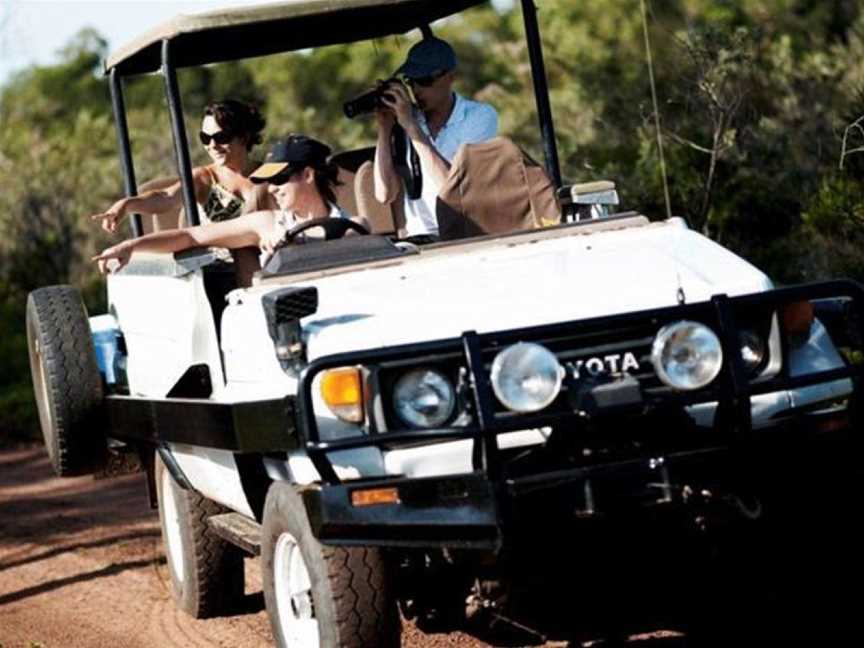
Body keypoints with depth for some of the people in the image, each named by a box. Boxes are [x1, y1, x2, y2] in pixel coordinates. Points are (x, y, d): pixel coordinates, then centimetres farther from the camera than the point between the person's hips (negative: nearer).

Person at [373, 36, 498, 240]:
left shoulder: (480, 116, -1)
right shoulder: (404, 118, 7)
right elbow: (385, 195, -1)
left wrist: (412, 127, -16)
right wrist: (384, 128, -5)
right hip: (420, 237, 2)